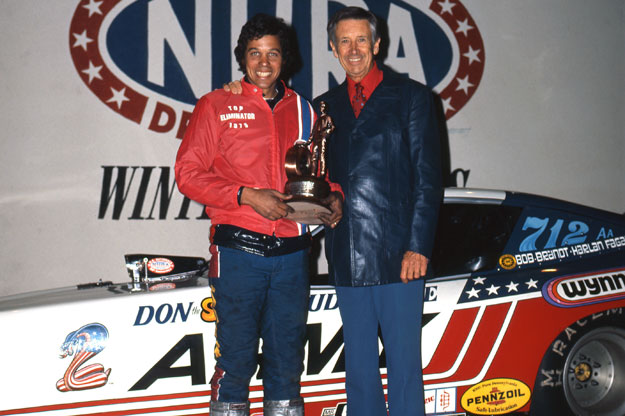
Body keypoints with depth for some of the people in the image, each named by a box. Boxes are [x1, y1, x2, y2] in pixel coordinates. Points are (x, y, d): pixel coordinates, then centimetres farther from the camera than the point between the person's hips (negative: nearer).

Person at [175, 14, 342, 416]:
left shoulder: (302, 109, 13)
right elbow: (188, 172, -2)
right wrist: (247, 196, -13)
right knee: (237, 355, 0)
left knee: (288, 355, 11)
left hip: (292, 250, 4)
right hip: (239, 250, -3)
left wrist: (332, 196, 0)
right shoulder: (217, 105, 3)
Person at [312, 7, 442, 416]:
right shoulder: (325, 106, 14)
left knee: (404, 361, 0)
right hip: (348, 258, 4)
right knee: (359, 367, 12)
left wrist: (418, 246, -10)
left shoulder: (410, 96, 3)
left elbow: (428, 178, -3)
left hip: (398, 255, -4)